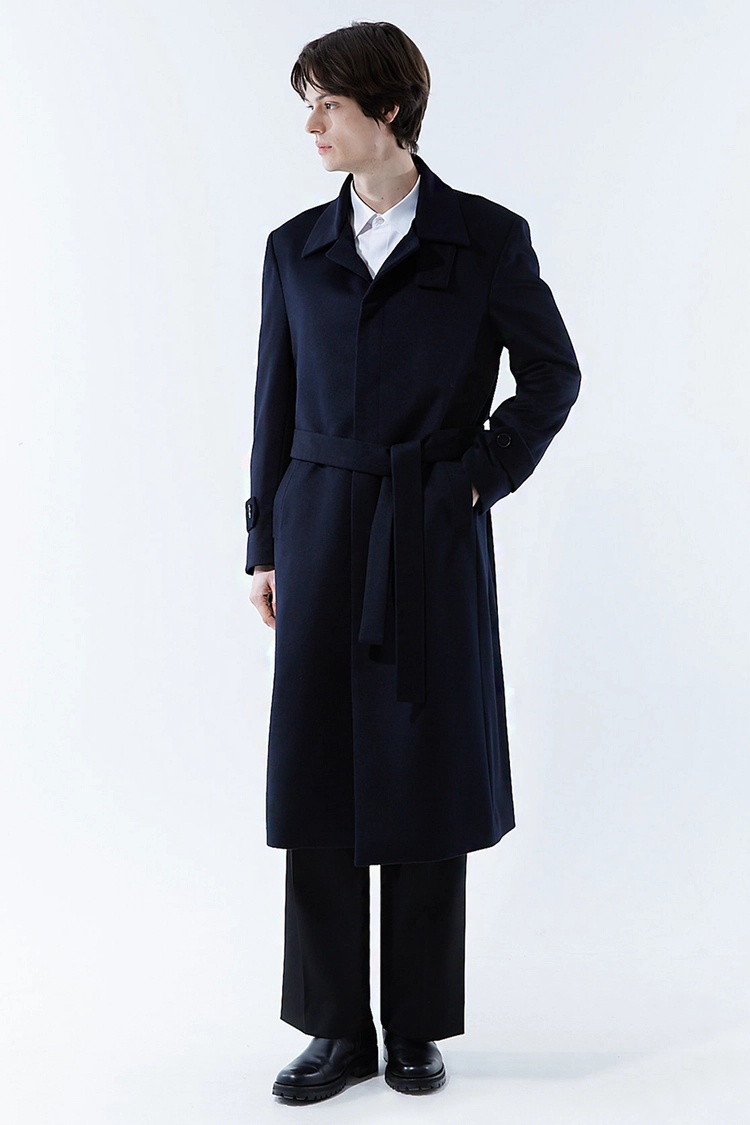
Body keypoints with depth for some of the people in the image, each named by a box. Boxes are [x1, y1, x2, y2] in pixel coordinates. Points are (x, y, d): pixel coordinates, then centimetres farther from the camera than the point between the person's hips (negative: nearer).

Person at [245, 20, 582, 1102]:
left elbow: (553, 374, 6)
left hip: (434, 538, -3)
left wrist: (482, 476, -4)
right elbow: (276, 406, 10)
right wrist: (265, 545, 7)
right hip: (322, 529, 3)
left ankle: (419, 1026, 20)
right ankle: (337, 1026, 17)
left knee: (427, 776, 5)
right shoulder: (296, 248, 8)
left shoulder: (488, 238, -1)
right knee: (316, 776, 3)